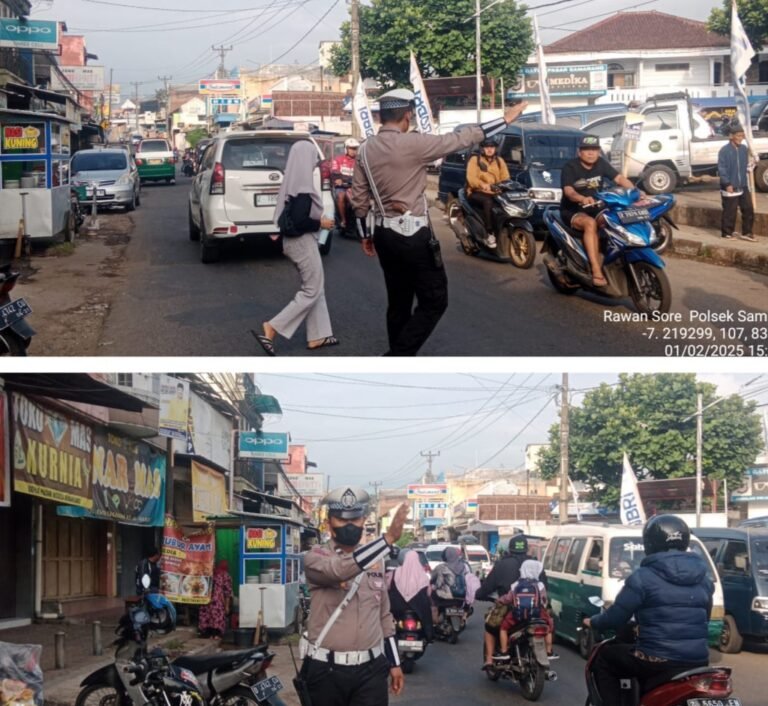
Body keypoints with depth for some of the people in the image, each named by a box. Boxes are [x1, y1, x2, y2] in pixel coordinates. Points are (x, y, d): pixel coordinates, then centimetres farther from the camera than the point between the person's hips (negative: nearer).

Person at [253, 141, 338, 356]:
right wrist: (320, 223, -13)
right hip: (303, 242, -10)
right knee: (311, 291, -1)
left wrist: (316, 219, 14)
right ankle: (271, 329, -5)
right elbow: (298, 221, -27)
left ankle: (317, 336, 20)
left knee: (315, 288, 17)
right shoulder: (303, 187, -22)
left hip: (295, 240, 10)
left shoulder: (293, 182, 6)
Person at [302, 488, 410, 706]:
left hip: (371, 669, 3)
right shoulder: (316, 557, -5)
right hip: (327, 670, -3)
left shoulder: (375, 559, 12)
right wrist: (389, 538, -37)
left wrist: (394, 663, 15)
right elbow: (341, 569, -30)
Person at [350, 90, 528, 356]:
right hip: (413, 236, -7)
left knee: (398, 302, 16)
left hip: (384, 234, 7)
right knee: (433, 301, 3)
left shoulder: (365, 149, 3)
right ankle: (397, 358, -8)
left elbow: (359, 199, 8)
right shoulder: (413, 143, -16)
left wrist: (365, 235, 21)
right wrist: (505, 120, -3)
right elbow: (460, 139, -11)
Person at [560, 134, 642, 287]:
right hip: (572, 211, -6)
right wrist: (583, 199, -49)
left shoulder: (601, 164, 3)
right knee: (590, 223, -37)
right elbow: (568, 191, -27)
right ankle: (597, 272, -43)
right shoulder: (570, 167, -13)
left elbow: (619, 178, -6)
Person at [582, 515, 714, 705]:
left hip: (658, 661, -6)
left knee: (603, 661, 16)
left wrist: (593, 622, 16)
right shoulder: (703, 577, 10)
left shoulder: (644, 577, -9)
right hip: (698, 661, 6)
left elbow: (616, 616, -6)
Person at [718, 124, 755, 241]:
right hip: (730, 187, -6)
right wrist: (727, 184, -19)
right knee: (730, 212, 0)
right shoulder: (724, 150, -12)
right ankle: (726, 233, 14)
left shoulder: (744, 149, 7)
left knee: (748, 209, 5)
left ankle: (747, 233, 14)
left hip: (743, 186, 6)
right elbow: (721, 169, -14)